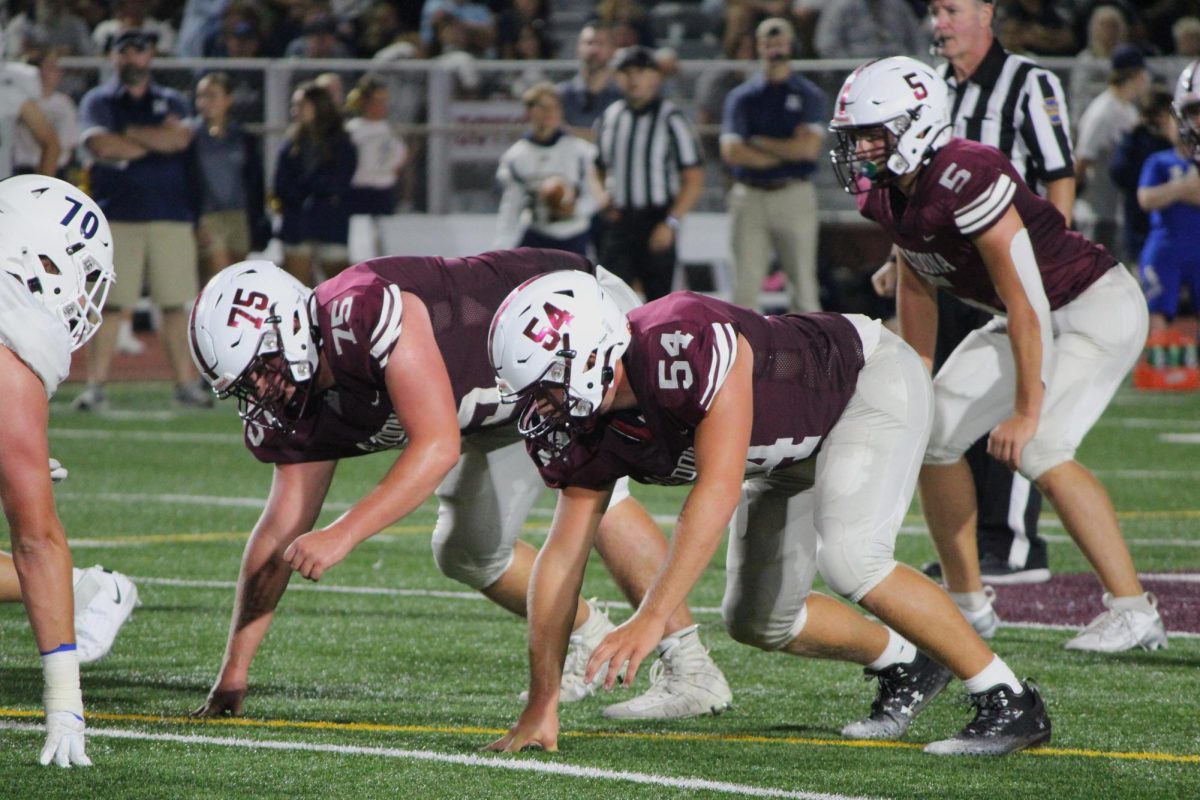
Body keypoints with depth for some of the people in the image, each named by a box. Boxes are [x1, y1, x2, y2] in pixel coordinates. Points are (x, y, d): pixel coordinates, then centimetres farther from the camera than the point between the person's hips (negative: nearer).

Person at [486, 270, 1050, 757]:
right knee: (756, 620, 5)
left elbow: (719, 490, -43)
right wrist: (540, 706, -9)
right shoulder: (585, 435, -14)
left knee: (848, 558, -28)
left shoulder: (687, 345, -40)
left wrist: (650, 618, -47)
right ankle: (904, 667, 30)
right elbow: (563, 556, -8)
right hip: (797, 448, 8)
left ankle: (1008, 702, -15)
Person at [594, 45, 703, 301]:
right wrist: (602, 195, 2)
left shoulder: (671, 120, -5)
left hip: (657, 221, -4)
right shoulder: (609, 118, 10)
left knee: (658, 297, 1)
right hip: (617, 220, 4)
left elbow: (694, 179, -7)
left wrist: (671, 223, -15)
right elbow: (599, 167, 24)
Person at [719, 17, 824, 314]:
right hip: (750, 197, 1)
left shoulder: (808, 95, 6)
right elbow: (731, 151, -4)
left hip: (794, 197, -1)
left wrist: (759, 143, -3)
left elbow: (808, 147, -8)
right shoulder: (741, 97, 10)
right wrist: (786, 154, -5)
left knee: (804, 288, -3)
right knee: (744, 289, -2)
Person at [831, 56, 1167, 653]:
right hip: (1034, 317, 9)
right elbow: (916, 290, 12)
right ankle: (965, 603, 16)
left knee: (1038, 450, -23)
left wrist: (1027, 410, -25)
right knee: (931, 430, 4)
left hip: (1098, 311, -9)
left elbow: (1024, 305, -29)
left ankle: (1133, 611, -16)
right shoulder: (886, 195, -4)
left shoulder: (964, 180, -31)